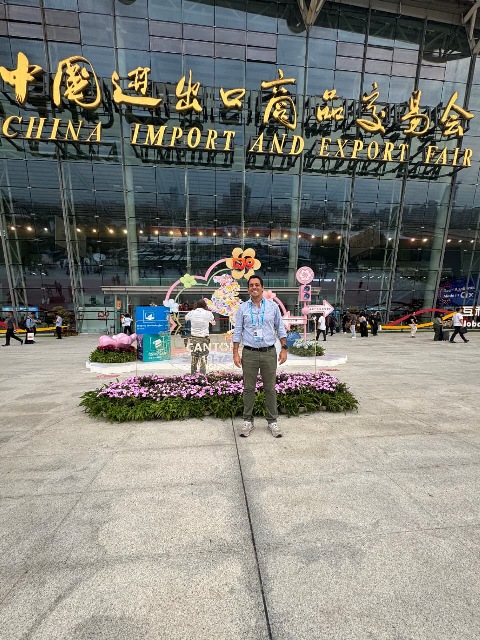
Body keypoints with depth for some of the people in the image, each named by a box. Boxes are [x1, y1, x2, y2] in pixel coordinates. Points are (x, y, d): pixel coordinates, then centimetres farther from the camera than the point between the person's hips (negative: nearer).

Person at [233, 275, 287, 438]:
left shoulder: (272, 306, 5)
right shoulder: (243, 308, 4)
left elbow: (280, 328, 9)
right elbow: (237, 331, 4)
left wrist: (284, 349, 2)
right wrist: (236, 353, -2)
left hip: (269, 353, 0)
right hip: (249, 353, 0)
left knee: (270, 388, 8)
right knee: (248, 388, 8)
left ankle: (273, 421, 24)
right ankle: (247, 421, 23)